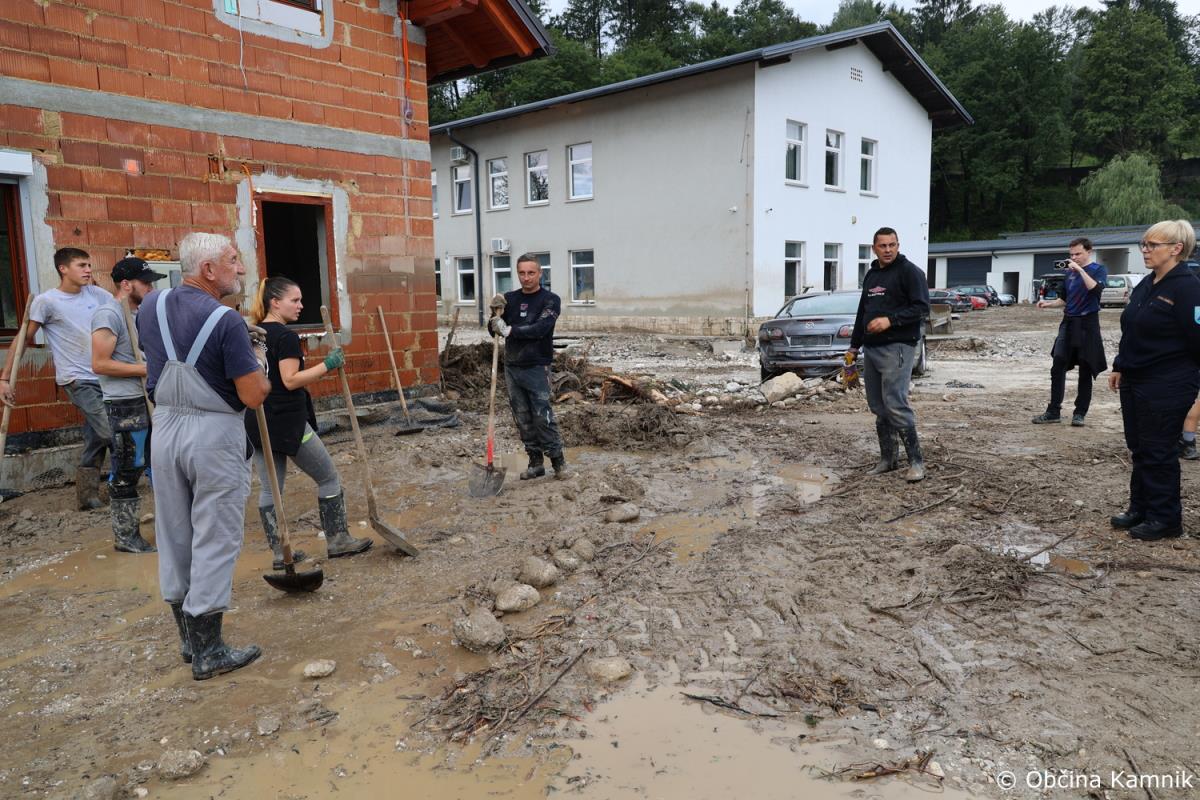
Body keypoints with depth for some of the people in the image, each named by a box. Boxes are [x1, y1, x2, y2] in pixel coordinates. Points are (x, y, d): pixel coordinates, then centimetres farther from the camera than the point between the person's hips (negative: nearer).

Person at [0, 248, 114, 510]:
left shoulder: (96, 294, 7)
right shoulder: (46, 301, -5)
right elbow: (23, 339, 0)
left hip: (104, 376, 5)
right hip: (78, 380, -5)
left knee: (96, 439, 10)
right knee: (111, 433, -12)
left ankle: (87, 496, 22)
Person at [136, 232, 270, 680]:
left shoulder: (151, 305, 4)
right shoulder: (225, 320, -17)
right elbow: (254, 396, -17)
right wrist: (259, 365, 2)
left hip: (164, 428, 7)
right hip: (214, 435, -7)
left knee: (174, 535, 15)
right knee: (214, 541, 2)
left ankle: (189, 637, 28)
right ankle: (208, 652, 10)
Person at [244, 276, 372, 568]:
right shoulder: (286, 337, -14)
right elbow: (290, 380, -20)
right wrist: (326, 365, -19)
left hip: (257, 422, 8)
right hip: (287, 422, -8)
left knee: (270, 488, 10)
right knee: (328, 478, 6)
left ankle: (279, 552, 15)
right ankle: (337, 541, 12)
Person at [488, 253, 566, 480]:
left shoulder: (550, 300, -3)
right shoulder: (510, 298, 11)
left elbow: (540, 328, -19)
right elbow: (495, 331, 8)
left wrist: (509, 330, -22)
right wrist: (495, 314, -11)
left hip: (536, 367, -5)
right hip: (511, 367, 5)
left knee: (542, 416, -8)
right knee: (523, 418, 7)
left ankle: (558, 461, 4)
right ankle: (536, 463, 16)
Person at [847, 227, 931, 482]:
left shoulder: (909, 271, -4)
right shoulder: (871, 275, 19)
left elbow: (921, 308, -13)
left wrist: (890, 320, -22)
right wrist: (854, 345, 24)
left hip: (897, 348, -8)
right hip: (871, 349, 8)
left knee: (896, 404, -14)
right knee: (878, 407, 10)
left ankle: (916, 461, -6)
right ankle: (888, 457, 19)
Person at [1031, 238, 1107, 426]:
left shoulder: (1098, 270, -3)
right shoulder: (1069, 272, 11)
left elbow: (1095, 289, -23)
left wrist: (1080, 269, -24)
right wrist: (1049, 304, 1)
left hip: (1087, 324, -5)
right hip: (1068, 323, 5)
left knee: (1085, 371, 2)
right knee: (1057, 368, -2)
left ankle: (1080, 413, 10)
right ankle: (1053, 411, 3)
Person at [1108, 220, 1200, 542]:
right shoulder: (1145, 286, 11)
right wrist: (1120, 368, 16)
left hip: (1168, 388, -8)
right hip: (1135, 382, 8)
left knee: (1159, 452, 1)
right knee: (1139, 449, 14)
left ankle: (1165, 518, 14)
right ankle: (1140, 509, 26)